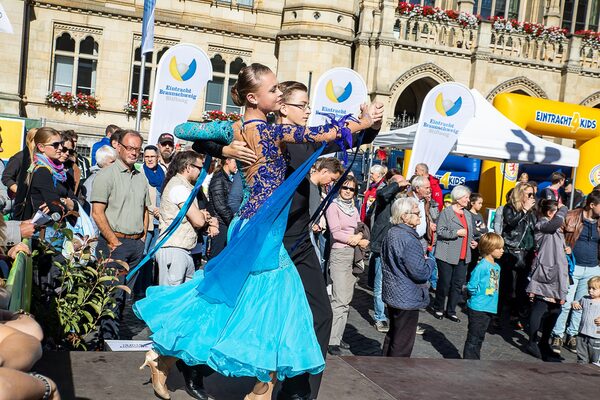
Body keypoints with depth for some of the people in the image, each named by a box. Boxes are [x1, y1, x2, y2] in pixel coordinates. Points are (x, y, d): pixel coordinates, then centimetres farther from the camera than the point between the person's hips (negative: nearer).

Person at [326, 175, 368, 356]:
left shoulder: (354, 209, 17)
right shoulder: (334, 207, -2)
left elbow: (362, 231, 14)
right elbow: (336, 232, -10)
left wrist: (358, 238, -8)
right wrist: (358, 240, -6)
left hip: (354, 256, 7)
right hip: (340, 255, -7)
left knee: (346, 300, 8)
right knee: (340, 300, -12)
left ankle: (338, 337, 14)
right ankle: (332, 341, -9)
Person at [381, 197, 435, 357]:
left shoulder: (391, 234, 7)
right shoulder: (408, 239, -24)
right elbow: (421, 272, -26)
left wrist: (423, 259, 13)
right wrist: (429, 261, -5)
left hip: (392, 295, 10)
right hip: (407, 299, -10)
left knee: (393, 335, 23)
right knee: (403, 342, 2)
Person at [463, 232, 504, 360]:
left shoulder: (497, 267, 7)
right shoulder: (482, 266, -19)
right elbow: (471, 287, -19)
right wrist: (483, 293, -8)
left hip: (489, 308, 8)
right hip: (478, 308, -8)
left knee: (479, 339, 19)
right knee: (473, 339, 0)